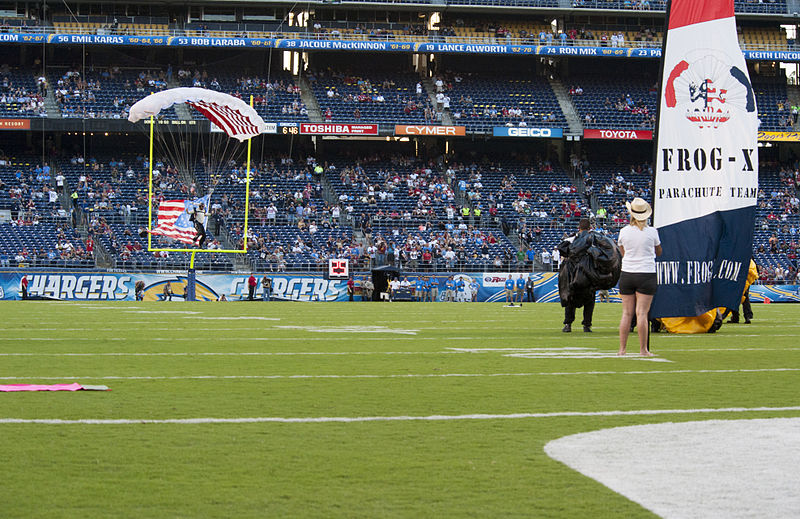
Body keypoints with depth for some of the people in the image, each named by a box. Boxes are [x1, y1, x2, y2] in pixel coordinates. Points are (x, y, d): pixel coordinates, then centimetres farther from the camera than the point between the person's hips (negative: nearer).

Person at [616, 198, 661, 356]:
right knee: (642, 313, -2)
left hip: (626, 275, 2)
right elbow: (659, 252, 11)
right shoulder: (651, 232, -5)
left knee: (627, 313, 6)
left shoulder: (624, 231, 0)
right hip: (647, 275, -2)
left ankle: (622, 348, 6)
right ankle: (643, 349, -1)